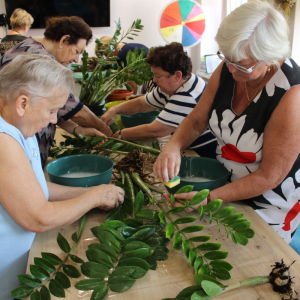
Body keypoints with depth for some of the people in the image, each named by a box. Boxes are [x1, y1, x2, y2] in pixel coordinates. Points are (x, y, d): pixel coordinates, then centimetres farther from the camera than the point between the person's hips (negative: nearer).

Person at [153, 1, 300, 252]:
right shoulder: (228, 68, -11)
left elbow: (270, 176, -25)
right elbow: (197, 119, -2)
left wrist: (209, 199, -29)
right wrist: (173, 146, -22)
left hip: (268, 206, -5)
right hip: (226, 183, 6)